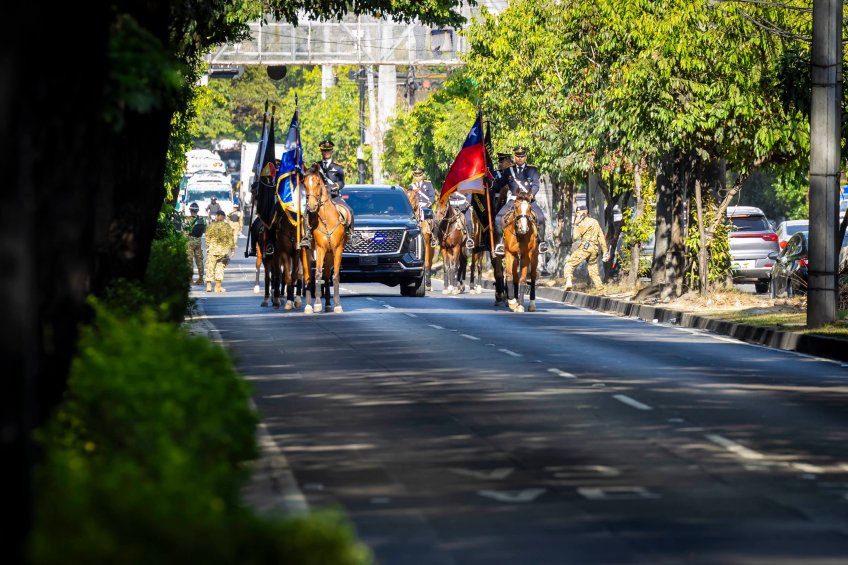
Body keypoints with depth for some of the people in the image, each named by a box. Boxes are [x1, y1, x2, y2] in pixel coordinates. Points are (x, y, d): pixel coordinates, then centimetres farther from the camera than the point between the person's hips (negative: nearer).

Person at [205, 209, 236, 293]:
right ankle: (218, 286, 5)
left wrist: (207, 247, 8)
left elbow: (207, 238, 0)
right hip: (223, 250, 1)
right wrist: (232, 248, 11)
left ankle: (209, 285, 0)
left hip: (212, 249, -1)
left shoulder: (211, 226, -2)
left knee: (210, 267, 6)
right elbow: (231, 238, 3)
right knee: (220, 267, 6)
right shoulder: (227, 226, -1)